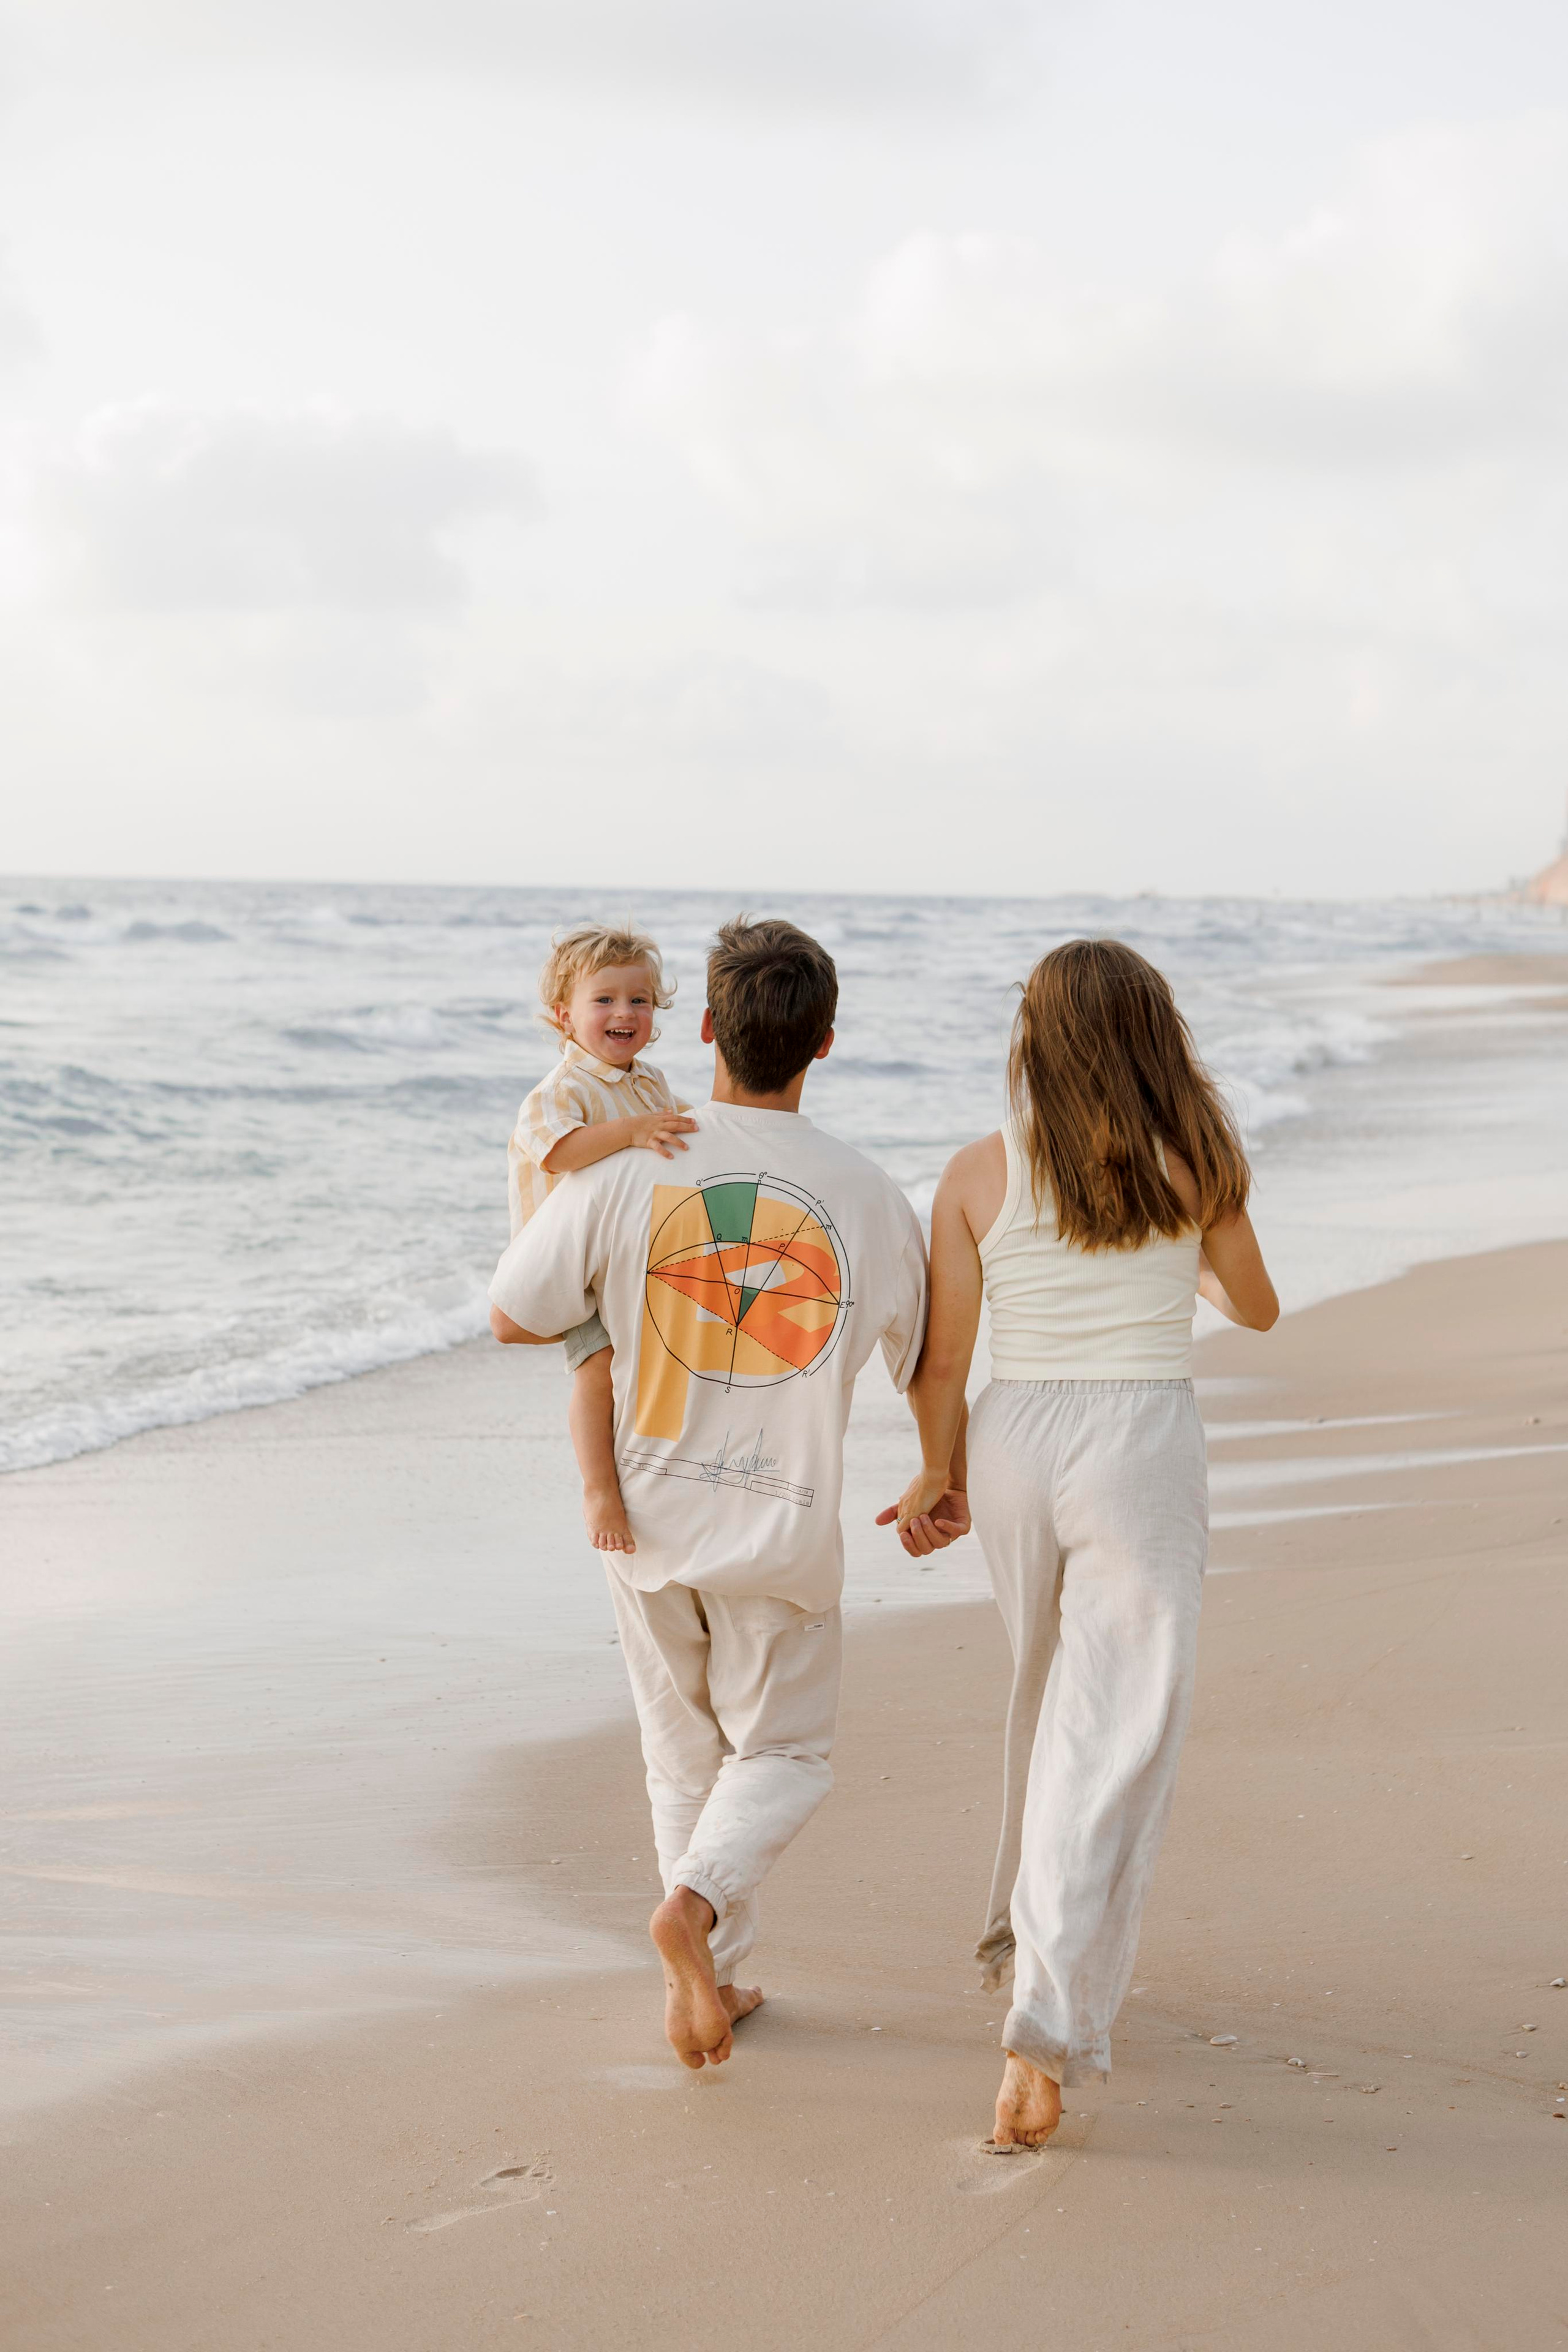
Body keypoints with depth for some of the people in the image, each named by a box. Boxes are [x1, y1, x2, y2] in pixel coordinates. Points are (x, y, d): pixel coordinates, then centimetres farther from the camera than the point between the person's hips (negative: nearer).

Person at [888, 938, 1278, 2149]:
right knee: (1115, 1744, -4)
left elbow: (942, 1358, -1)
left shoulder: (980, 1173, -3)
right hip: (1146, 1452, -3)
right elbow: (1257, 1306, 15)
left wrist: (940, 1476, 16)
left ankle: (1032, 1934, 44)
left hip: (1016, 1447, 3)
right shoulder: (1194, 1165, -2)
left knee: (1051, 1701, 26)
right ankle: (1048, 2031, -16)